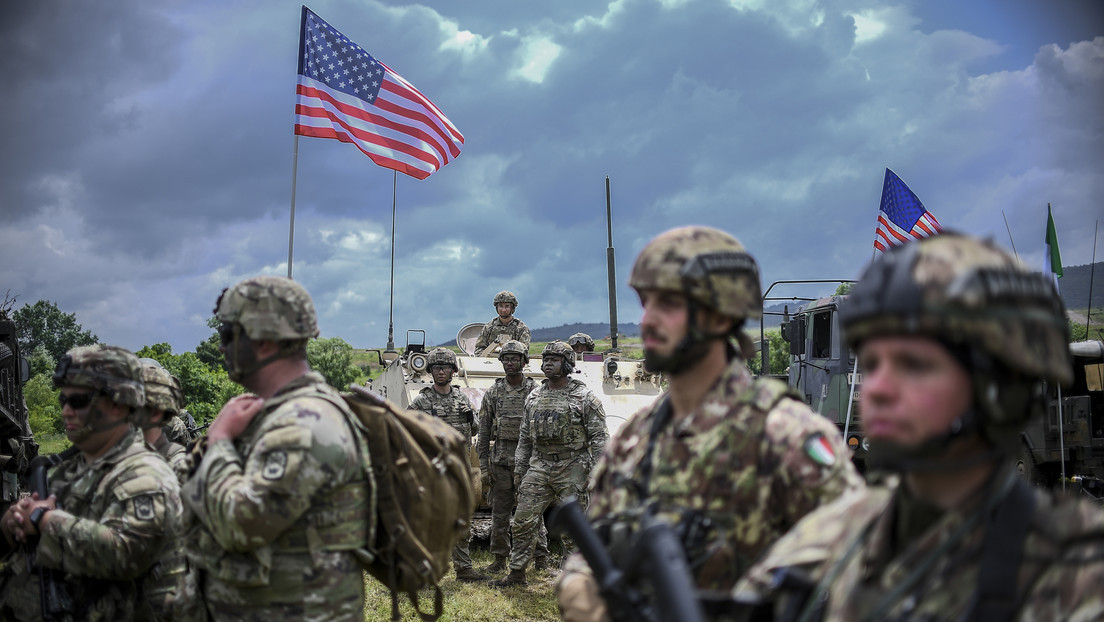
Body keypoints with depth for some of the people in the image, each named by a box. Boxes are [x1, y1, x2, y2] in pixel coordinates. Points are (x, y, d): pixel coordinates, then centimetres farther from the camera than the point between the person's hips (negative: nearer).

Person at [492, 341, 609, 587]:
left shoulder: (585, 397, -4)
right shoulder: (534, 397, 12)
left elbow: (599, 438, -6)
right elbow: (524, 437, 18)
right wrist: (519, 470, 13)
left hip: (572, 469, -5)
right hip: (539, 467, 5)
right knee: (523, 520, 3)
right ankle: (517, 573, 14)